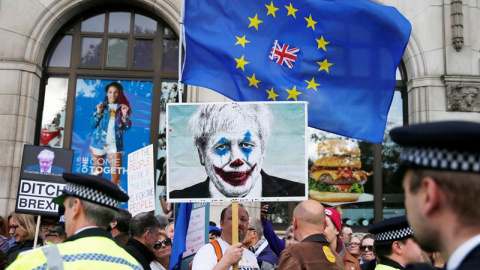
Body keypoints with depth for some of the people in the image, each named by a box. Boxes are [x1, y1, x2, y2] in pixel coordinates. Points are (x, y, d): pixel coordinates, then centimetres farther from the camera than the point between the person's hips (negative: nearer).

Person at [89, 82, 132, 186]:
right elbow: (92, 125, 0)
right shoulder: (100, 106, 5)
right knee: (97, 172, 9)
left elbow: (127, 127, 2)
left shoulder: (122, 108, 6)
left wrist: (125, 115, -12)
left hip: (115, 144, 0)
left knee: (117, 173, -8)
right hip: (99, 142, 0)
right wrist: (98, 112, -12)